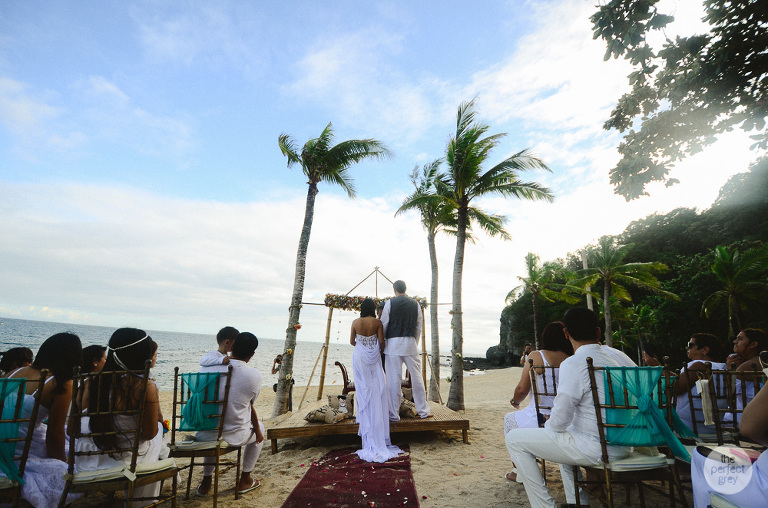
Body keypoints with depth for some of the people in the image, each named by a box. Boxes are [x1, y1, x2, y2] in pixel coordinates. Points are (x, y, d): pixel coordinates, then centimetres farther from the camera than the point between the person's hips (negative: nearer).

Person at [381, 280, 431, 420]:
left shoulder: (390, 303, -2)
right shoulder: (415, 304, 8)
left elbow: (383, 324, -1)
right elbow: (419, 326, 11)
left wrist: (382, 341, 11)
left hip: (393, 342, -2)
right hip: (410, 342, 3)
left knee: (393, 379, 1)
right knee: (416, 376, 11)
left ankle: (394, 414, 7)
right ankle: (423, 411, 20)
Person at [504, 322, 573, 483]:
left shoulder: (536, 356, -10)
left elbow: (522, 389, -10)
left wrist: (515, 401, 12)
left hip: (539, 422, -4)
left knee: (509, 419, 26)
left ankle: (518, 471, 31)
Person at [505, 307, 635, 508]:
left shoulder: (573, 364, -18)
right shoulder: (616, 357, 6)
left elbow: (560, 420, -21)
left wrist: (548, 425, 3)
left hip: (594, 449, -8)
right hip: (622, 446, 9)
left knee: (514, 439, 0)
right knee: (564, 436, 36)